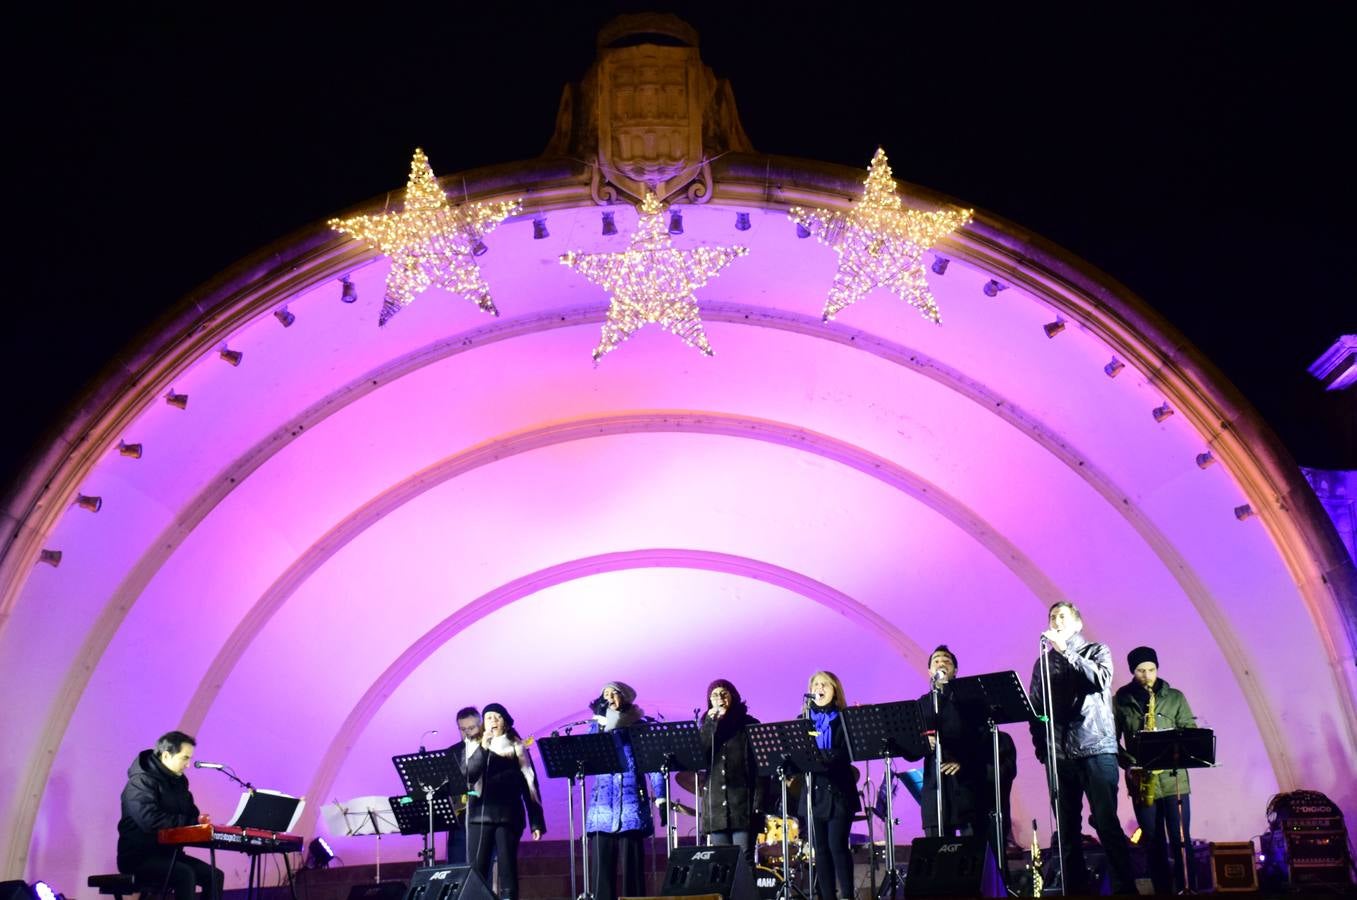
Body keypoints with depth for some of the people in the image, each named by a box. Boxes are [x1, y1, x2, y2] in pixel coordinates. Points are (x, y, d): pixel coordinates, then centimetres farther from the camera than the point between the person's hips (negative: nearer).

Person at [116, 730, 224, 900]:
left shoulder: (179, 781, 11)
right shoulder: (141, 782, -17)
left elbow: (190, 812, 18)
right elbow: (150, 821, -30)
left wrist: (199, 820, -7)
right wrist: (187, 821, -19)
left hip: (167, 852, 9)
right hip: (139, 857, -9)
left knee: (214, 875, -7)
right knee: (185, 875, -32)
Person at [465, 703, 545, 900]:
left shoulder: (517, 749, 10)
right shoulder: (475, 748, 13)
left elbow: (530, 786, 6)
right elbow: (468, 774, -5)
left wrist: (537, 822, -1)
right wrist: (483, 747, -17)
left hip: (508, 816, -1)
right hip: (480, 815, 1)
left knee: (507, 868, -5)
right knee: (476, 870, -6)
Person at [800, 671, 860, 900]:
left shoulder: (844, 719, 2)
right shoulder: (803, 719, 13)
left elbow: (847, 753, -9)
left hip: (838, 791, -4)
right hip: (814, 792, 4)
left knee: (837, 846, -9)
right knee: (820, 849, 3)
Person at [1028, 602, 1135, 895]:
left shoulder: (1096, 650, 9)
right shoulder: (1044, 662, 16)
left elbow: (1100, 680, -12)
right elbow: (1034, 706, 14)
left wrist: (1065, 650, -13)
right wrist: (1040, 746, 4)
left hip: (1096, 749, -3)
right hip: (1060, 754, 3)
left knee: (1106, 824, -9)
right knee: (1067, 829, 3)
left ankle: (1125, 887, -6)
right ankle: (1075, 888, 7)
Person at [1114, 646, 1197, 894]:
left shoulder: (1175, 697, 6)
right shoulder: (1121, 700, 5)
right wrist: (1128, 764, -10)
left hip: (1173, 778, 0)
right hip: (1141, 781, 0)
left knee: (1180, 840, -3)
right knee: (1153, 843, 5)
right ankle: (1163, 891, 11)